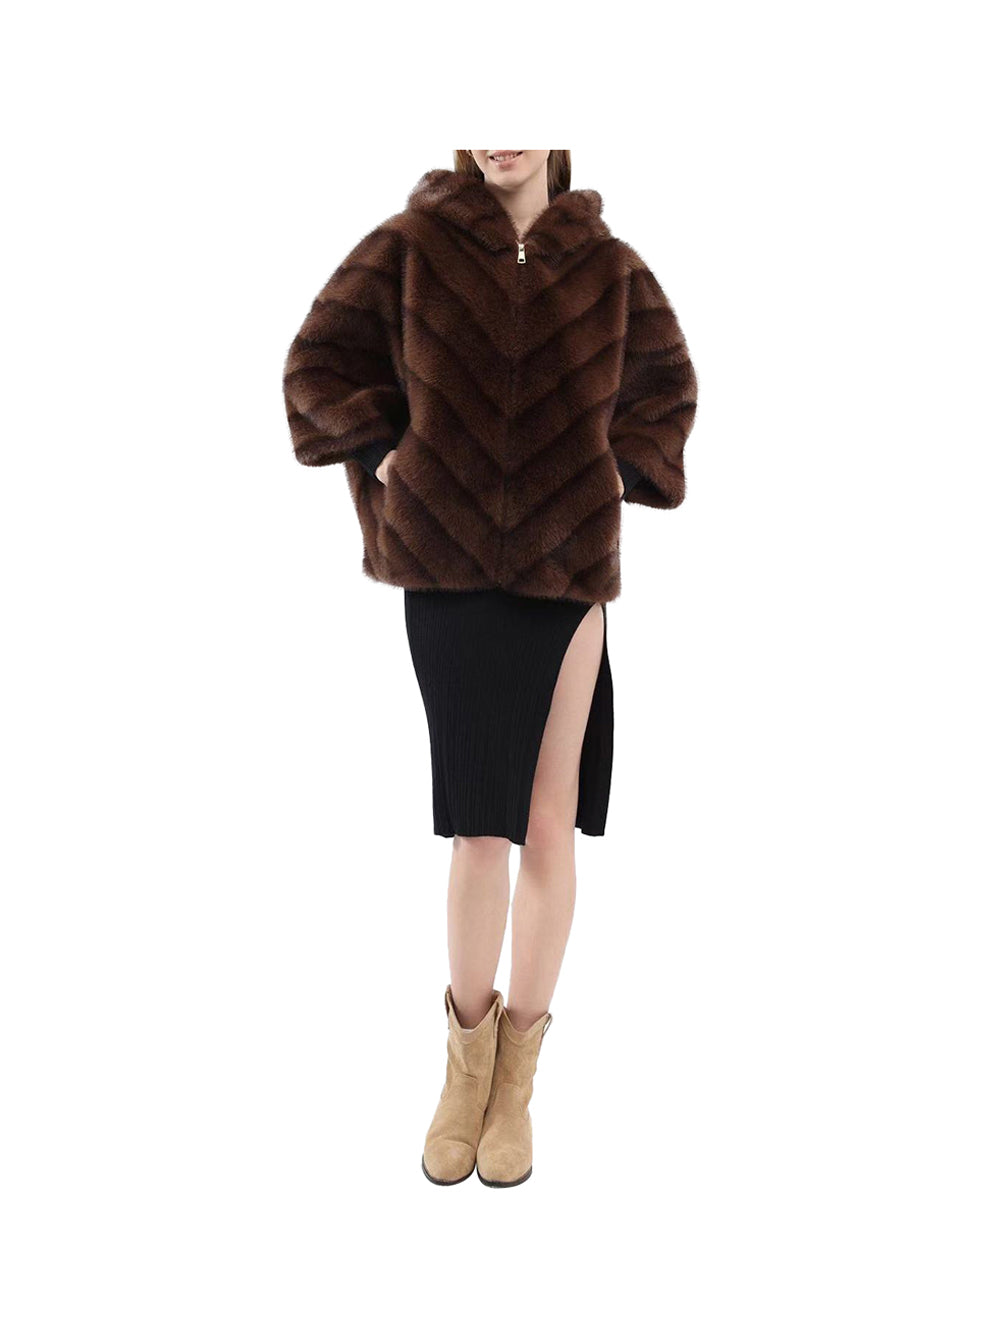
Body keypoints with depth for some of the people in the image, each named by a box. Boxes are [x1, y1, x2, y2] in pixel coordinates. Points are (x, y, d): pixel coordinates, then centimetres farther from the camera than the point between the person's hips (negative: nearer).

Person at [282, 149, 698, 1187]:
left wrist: (617, 471, 6)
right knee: (480, 832, -1)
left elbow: (665, 386, 20)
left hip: (568, 574, 2)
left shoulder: (609, 267, 6)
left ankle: (518, 1073, 22)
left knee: (550, 829, 4)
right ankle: (467, 1053, 23)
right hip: (448, 576, -1)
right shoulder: (411, 244, 3)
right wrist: (385, 451, -1)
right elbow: (318, 362, 9)